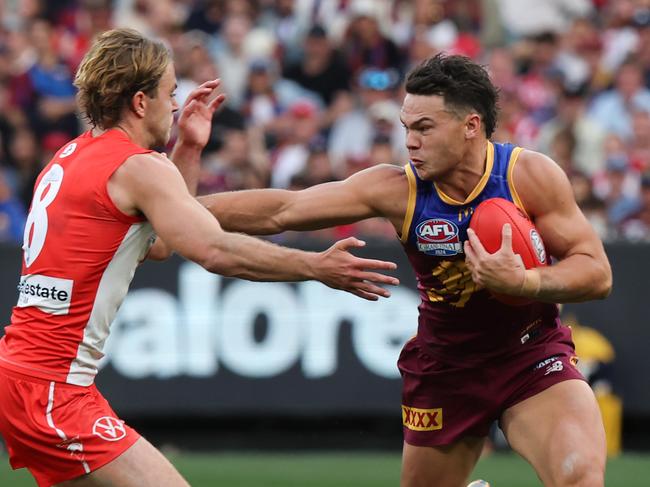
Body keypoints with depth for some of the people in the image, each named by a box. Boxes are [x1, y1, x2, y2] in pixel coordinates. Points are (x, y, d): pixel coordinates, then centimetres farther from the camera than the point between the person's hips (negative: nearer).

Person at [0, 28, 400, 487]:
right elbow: (215, 251, -22)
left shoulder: (70, 158, 18)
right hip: (52, 388, -10)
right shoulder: (138, 167, -10)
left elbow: (159, 243, 27)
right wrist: (317, 266, -14)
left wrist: (189, 149, 25)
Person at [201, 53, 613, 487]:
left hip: (533, 353, -2)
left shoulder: (530, 175, -16)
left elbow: (597, 273, -14)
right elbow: (282, 212, -11)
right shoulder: (397, 190, -13)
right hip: (446, 365, 2)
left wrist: (522, 281, -31)